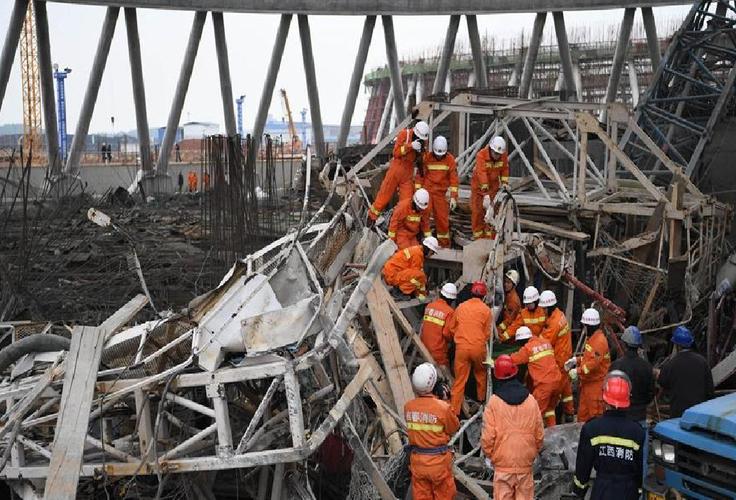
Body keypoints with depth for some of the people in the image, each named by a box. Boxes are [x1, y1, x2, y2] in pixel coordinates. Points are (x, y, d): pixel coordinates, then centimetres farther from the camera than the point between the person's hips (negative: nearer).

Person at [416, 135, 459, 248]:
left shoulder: (450, 159, -3)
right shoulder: (426, 157, -4)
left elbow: (453, 179, -3)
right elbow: (420, 175, 1)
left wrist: (453, 197, -8)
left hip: (440, 193, 1)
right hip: (426, 191, -1)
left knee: (442, 218, 3)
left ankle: (444, 244, 15)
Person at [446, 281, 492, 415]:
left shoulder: (461, 307, 4)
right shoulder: (486, 310, -3)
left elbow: (451, 328, 11)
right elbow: (487, 333, 0)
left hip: (461, 347, 1)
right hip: (479, 347, -1)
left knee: (459, 380, 3)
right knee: (480, 373, 26)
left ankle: (454, 411, 1)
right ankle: (481, 398, 44)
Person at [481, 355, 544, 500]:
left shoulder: (494, 402, -12)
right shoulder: (531, 401, -3)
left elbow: (487, 437, -11)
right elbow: (539, 435, 3)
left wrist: (490, 455, 7)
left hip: (502, 465, -2)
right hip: (525, 465, 2)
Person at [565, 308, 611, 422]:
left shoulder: (599, 341, -22)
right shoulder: (591, 338, 12)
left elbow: (593, 363, -28)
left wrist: (578, 372, -22)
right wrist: (576, 360, 9)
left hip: (596, 384, -10)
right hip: (587, 382, 10)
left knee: (595, 413, -1)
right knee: (583, 412, 18)